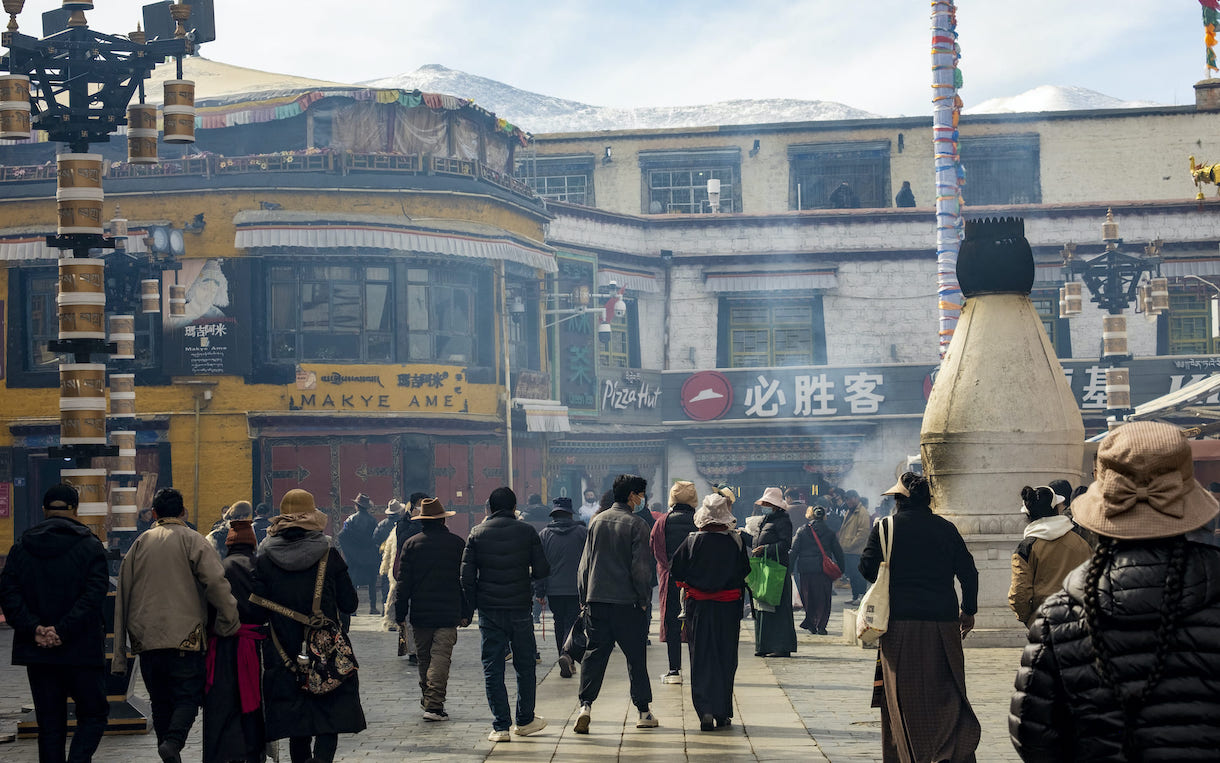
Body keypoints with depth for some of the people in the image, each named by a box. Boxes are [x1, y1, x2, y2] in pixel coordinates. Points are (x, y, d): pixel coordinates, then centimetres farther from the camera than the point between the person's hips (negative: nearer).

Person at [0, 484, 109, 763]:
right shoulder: (90, 546, -3)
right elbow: (94, 596, -15)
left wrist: (34, 629, -11)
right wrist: (63, 631, -16)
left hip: (37, 653, 3)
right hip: (82, 651, -3)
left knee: (50, 724, 9)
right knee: (93, 714, 9)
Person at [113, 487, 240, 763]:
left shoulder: (139, 544, 11)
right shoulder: (193, 541, -2)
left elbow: (123, 596, 11)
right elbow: (217, 583, -15)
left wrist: (119, 652, 14)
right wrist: (229, 624, -4)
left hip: (146, 637, 4)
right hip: (185, 637, -4)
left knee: (160, 701, 13)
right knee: (188, 695, 0)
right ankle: (173, 741, -23)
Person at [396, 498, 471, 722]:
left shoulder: (412, 544, 1)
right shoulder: (457, 544, 0)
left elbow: (403, 581, 2)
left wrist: (400, 612, 7)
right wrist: (466, 613, 9)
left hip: (420, 612, 2)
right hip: (448, 612, -2)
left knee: (424, 657, 15)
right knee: (441, 656, -5)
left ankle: (428, 698, 27)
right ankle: (434, 705, -13)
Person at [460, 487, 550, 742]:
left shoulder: (477, 533, 0)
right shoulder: (526, 532, -2)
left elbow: (466, 575, -3)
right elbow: (542, 570, -3)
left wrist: (472, 605, 9)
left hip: (489, 611, 0)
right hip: (520, 609, 0)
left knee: (492, 669, 4)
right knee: (525, 666, 14)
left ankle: (501, 726, 1)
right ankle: (524, 721, 22)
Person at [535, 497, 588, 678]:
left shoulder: (544, 534, 2)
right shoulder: (582, 532, 1)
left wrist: (539, 591, 5)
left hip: (553, 590, 2)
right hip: (577, 588, -1)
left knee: (559, 624, 14)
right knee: (572, 623, 0)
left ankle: (565, 662, 15)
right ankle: (567, 654, -24)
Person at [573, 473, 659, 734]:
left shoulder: (597, 521, 7)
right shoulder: (636, 524, -7)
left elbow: (585, 563, 9)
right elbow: (641, 567, -9)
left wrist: (584, 598, 15)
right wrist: (643, 599, 1)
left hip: (596, 599, 4)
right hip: (627, 602, -4)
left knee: (594, 652, 5)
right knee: (636, 656, 6)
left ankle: (586, 705, -11)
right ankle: (643, 712, 12)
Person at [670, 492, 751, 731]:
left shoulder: (692, 541, -8)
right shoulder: (736, 542, -7)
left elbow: (675, 572, -3)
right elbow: (745, 573, 1)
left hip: (698, 606, -1)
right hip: (729, 608, 1)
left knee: (700, 658, 5)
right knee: (725, 659, 11)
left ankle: (705, 710, -8)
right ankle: (722, 713, 15)